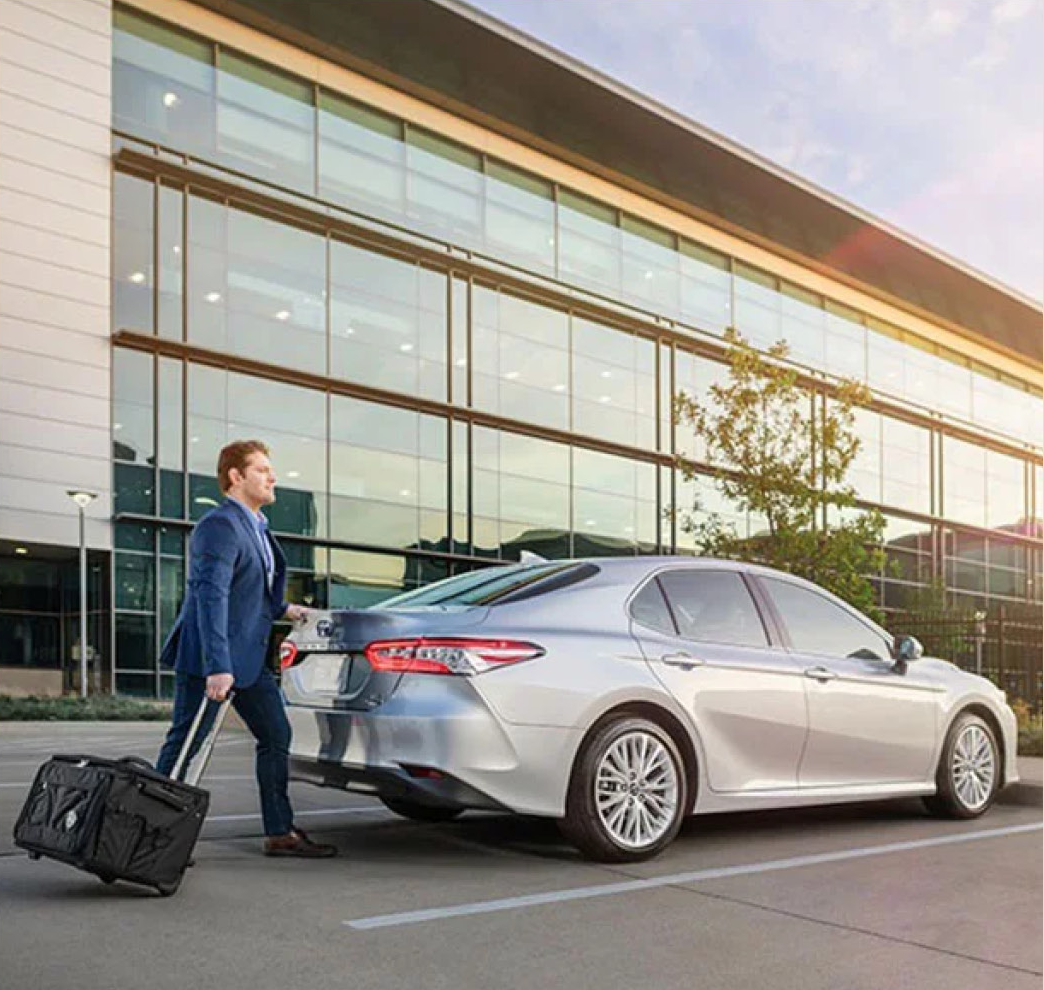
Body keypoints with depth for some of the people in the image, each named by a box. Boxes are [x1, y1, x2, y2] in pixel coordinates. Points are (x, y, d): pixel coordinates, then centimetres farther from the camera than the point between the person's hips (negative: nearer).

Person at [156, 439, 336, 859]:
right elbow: (211, 597, -26)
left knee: (276, 737, 10)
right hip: (207, 657, -10)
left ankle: (279, 833, 18)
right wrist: (217, 666, -32)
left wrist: (281, 609, 19)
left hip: (248, 657, 10)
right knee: (184, 744, -1)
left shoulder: (256, 527, 14)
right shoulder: (220, 526, -17)